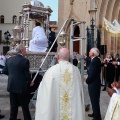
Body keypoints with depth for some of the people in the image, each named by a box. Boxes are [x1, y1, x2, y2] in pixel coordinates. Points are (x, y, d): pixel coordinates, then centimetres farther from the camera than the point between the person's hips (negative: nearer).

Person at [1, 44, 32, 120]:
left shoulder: (9, 59, 1)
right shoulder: (25, 60, -15)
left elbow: (4, 71, 6)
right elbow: (27, 74, -14)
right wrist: (29, 81, 5)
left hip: (11, 86, 5)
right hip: (21, 87, -5)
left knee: (13, 105, 16)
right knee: (25, 106, 7)